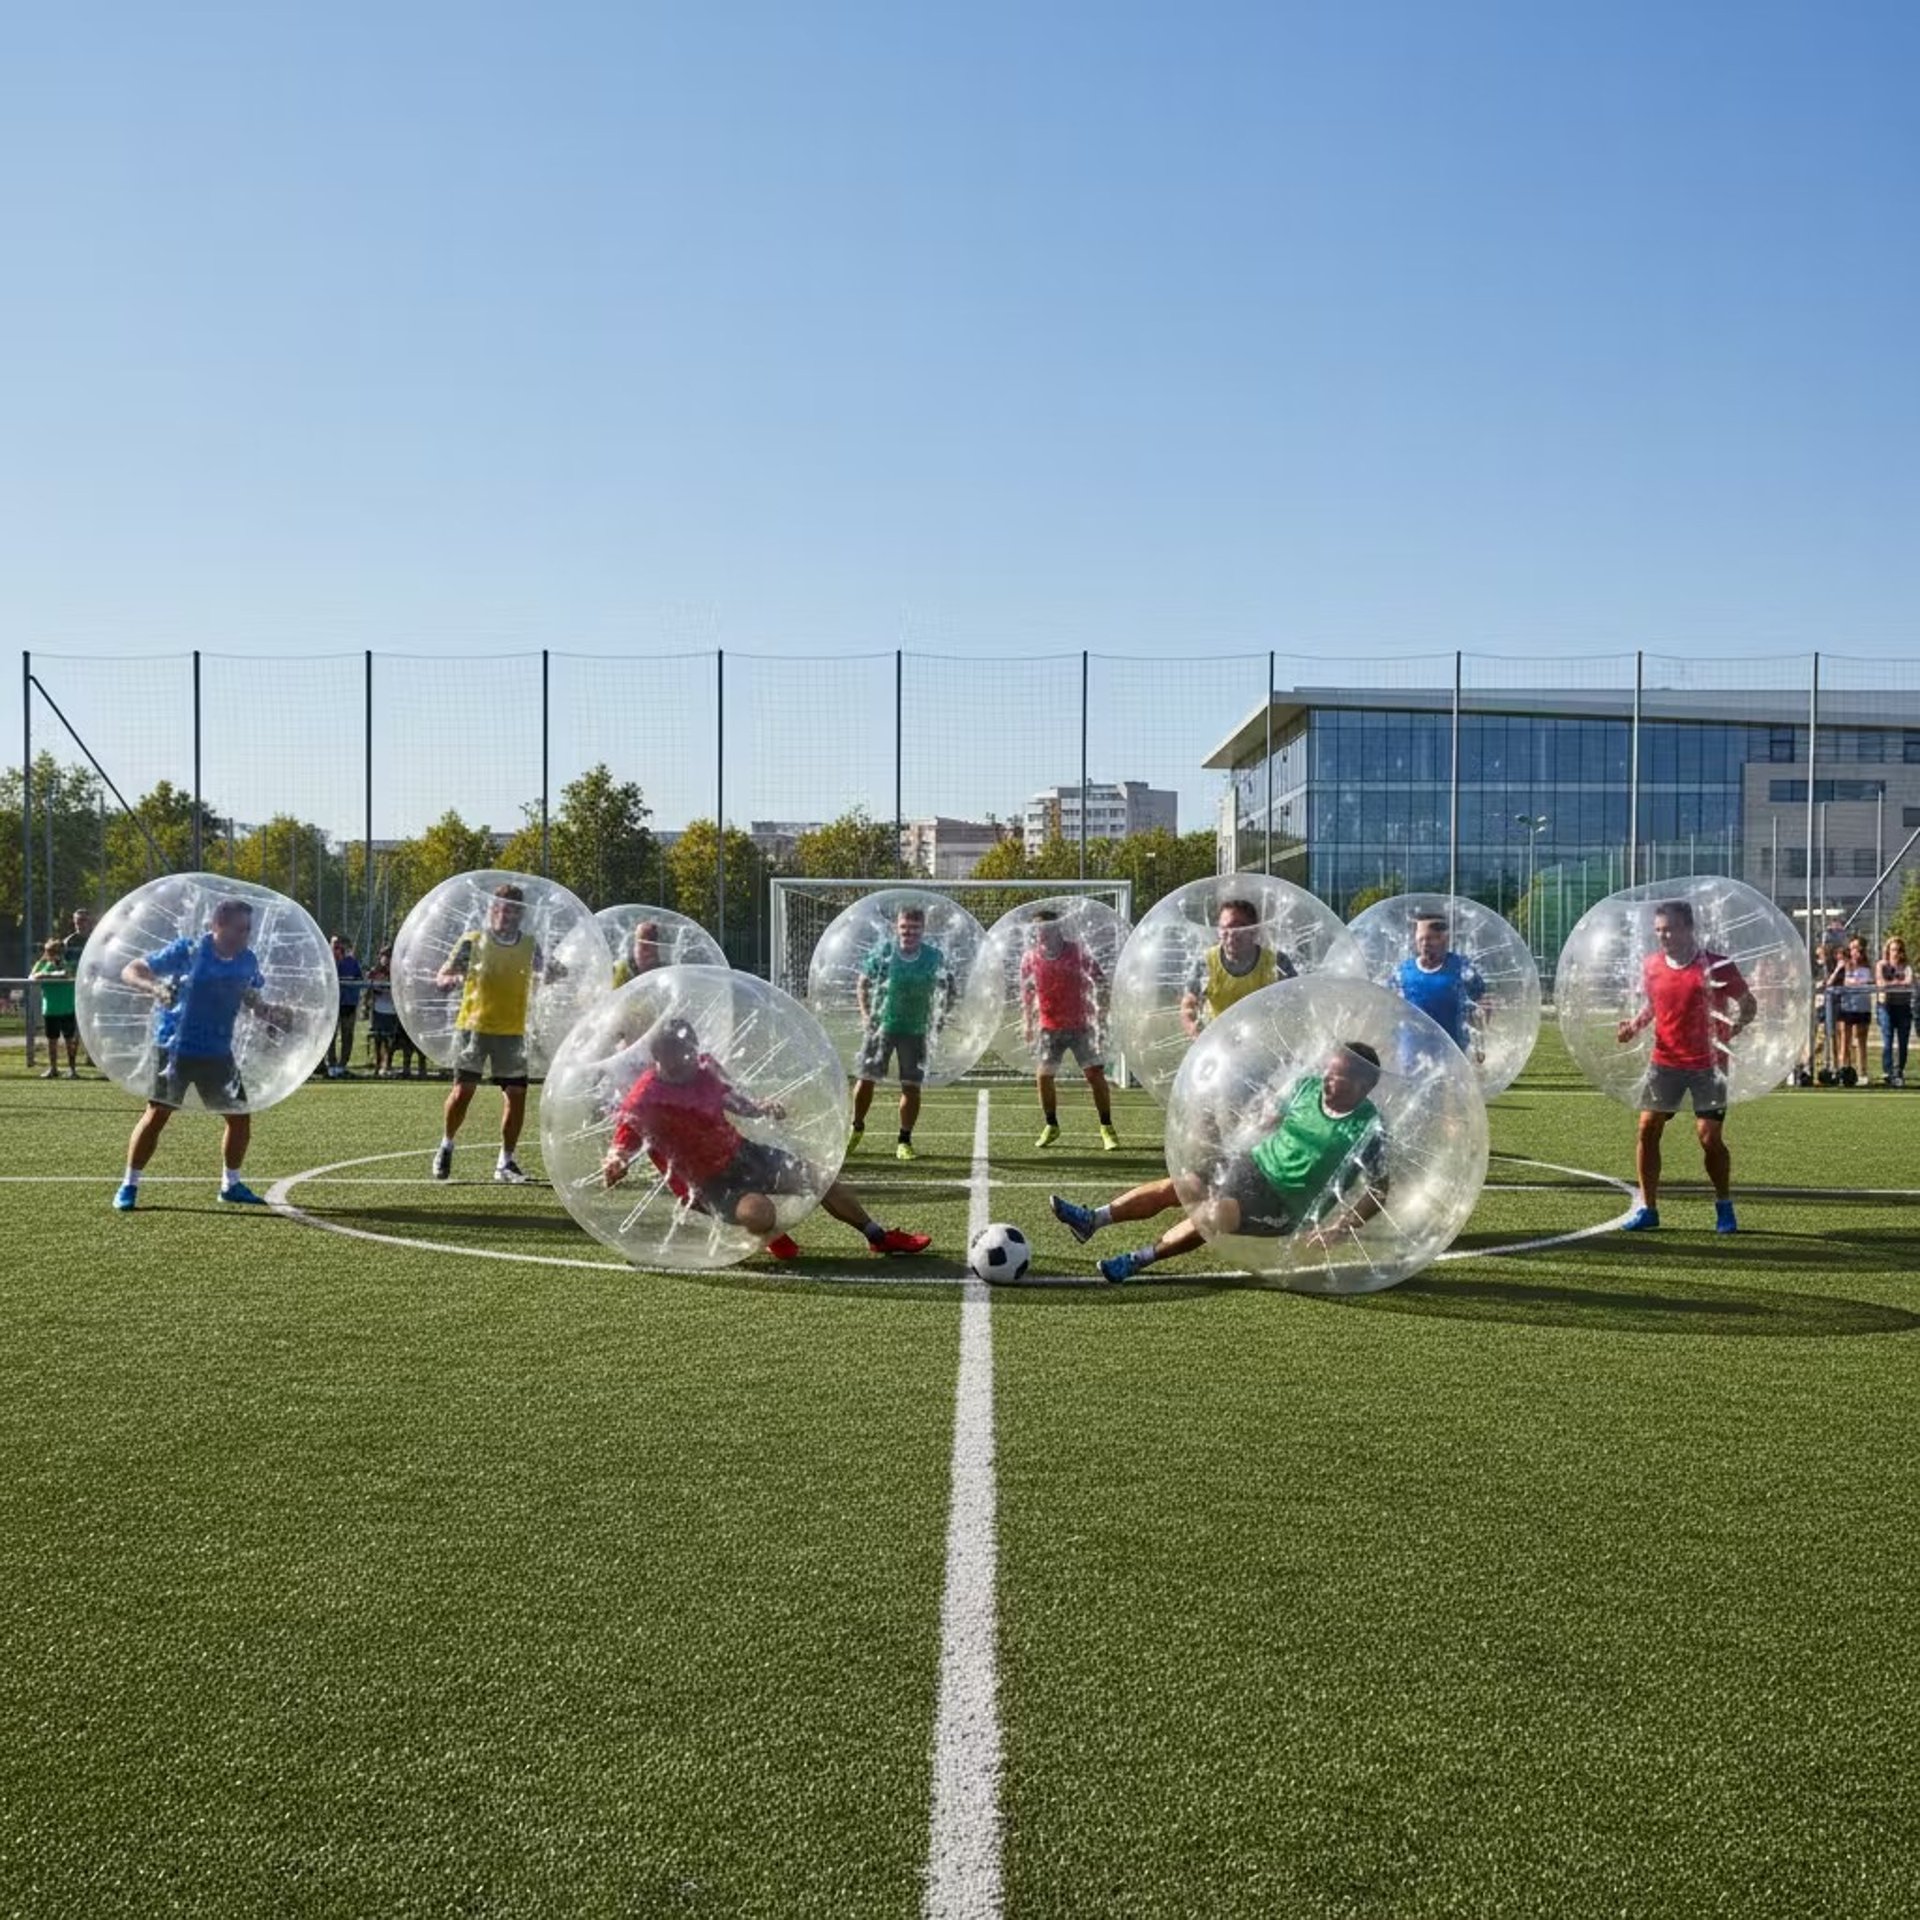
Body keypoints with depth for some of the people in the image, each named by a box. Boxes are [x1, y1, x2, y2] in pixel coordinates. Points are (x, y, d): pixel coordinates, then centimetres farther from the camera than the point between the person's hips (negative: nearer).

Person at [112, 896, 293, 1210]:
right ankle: (129, 1186, 7)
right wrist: (154, 988, -29)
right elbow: (130, 971, -9)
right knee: (158, 1113, -6)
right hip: (175, 1046, -5)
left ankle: (231, 1184, 22)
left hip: (218, 1051, 5)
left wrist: (273, 1013, -5)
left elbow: (253, 1001, 16)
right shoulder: (187, 951, -13)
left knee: (240, 1116, 4)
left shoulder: (247, 961, 1)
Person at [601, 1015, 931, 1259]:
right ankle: (772, 1238, 6)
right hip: (709, 1182, -6)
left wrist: (761, 1107, -4)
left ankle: (878, 1236, 32)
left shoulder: (704, 1066, -6)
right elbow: (620, 1151, -17)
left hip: (742, 1152, 6)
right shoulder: (641, 1104, -25)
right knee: (760, 1214, -35)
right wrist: (614, 1164, -40)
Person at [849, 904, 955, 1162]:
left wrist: (938, 1018, -3)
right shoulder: (882, 952, -3)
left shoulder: (934, 956, -2)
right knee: (865, 1078, 4)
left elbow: (946, 989, 8)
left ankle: (905, 1142, 10)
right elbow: (863, 984, 7)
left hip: (915, 1029, 0)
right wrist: (865, 1014, -2)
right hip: (881, 1024, 0)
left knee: (911, 1085, -2)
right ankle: (857, 1130, 27)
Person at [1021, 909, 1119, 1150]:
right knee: (1043, 1076, -1)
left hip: (1081, 1024, -2)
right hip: (1050, 1028, 2)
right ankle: (1051, 1126, 19)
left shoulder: (1077, 952, -8)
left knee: (1095, 1074, -7)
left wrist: (1101, 1008, -3)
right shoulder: (1030, 958, -2)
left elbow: (1100, 979, 2)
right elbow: (1026, 992, 10)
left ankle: (1107, 1129, 2)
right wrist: (1027, 1023, 10)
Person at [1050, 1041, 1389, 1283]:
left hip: (1282, 1202, -6)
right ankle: (1092, 1219, -3)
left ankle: (1137, 1261, -25)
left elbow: (1378, 1191, -13)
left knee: (1216, 1213, -32)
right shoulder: (1307, 1086, -1)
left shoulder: (1369, 1128, -17)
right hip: (1251, 1164, 6)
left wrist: (1340, 1227, -22)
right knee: (1171, 1186, -8)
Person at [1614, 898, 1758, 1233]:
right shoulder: (1651, 966, 3)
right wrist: (1634, 1025, 0)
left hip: (1707, 1064, -4)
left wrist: (1734, 1029, -17)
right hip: (1665, 1062, 4)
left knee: (1710, 1137, -5)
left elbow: (1748, 1004, 0)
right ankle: (1647, 1208, 10)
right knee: (1647, 1129, -1)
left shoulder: (1716, 966, -10)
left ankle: (1724, 1208, 16)